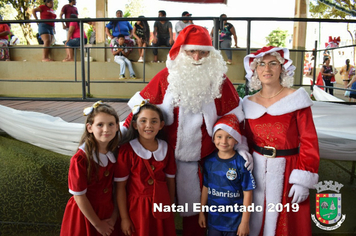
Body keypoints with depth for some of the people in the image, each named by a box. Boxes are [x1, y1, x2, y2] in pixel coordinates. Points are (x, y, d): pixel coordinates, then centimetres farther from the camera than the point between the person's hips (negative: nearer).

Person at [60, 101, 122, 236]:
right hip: (86, 213, -4)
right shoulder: (80, 159, -23)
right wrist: (98, 224, -10)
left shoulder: (116, 153, -8)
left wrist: (114, 217, -3)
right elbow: (79, 196, -17)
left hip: (108, 212, 4)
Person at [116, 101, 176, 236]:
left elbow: (170, 180, 5)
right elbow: (121, 186, -11)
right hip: (136, 209, -3)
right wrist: (124, 218, -8)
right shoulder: (127, 150, -14)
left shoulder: (166, 149, -3)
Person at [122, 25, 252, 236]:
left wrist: (241, 147, -5)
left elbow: (233, 116, 1)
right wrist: (124, 130, -11)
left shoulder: (219, 80, -3)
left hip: (204, 159, 0)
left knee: (197, 206, 14)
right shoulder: (167, 77, -5)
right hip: (167, 156, 0)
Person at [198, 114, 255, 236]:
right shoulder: (209, 161, -4)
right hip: (213, 218, 3)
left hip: (234, 221, -3)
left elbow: (247, 193, -11)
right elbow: (206, 187, 6)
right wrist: (201, 212, 12)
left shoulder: (241, 163, -16)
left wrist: (245, 222, -8)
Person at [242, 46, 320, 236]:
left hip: (286, 168, -3)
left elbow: (309, 141, -9)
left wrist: (303, 180, -13)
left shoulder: (296, 99, -7)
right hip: (257, 169, 3)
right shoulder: (250, 103, 5)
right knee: (256, 220, 15)